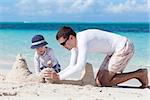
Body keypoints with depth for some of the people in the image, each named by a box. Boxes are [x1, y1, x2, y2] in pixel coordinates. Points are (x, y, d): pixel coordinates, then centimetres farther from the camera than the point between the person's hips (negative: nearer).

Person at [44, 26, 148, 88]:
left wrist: (60, 77, -28)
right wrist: (56, 75, -8)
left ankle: (139, 74, -3)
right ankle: (138, 74, 11)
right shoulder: (74, 44, 4)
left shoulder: (82, 40, -26)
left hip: (124, 47, -10)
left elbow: (80, 66, -32)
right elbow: (72, 66, 8)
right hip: (116, 51, 10)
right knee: (99, 81, 7)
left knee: (104, 82, -13)